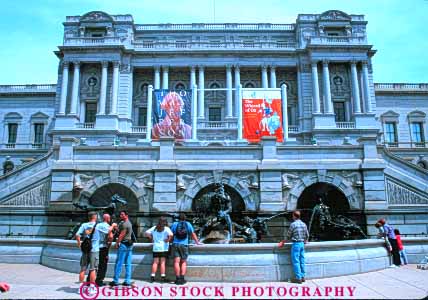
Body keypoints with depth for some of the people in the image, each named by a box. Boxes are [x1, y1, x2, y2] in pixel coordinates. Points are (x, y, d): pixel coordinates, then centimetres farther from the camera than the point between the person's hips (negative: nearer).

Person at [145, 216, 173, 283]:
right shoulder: (166, 228, -4)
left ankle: (152, 276, 7)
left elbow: (147, 233, 6)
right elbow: (171, 234, -20)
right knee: (162, 262, 1)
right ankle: (163, 276, 1)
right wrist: (168, 240, -5)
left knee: (155, 262, 8)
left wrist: (152, 238, 9)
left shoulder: (154, 228, 9)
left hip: (155, 248, 3)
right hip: (163, 248, -3)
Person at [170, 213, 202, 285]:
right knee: (183, 262, 8)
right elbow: (193, 234, 7)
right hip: (184, 245, 0)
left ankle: (178, 279, -4)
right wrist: (197, 242, 14)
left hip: (175, 244, 0)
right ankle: (182, 278, 1)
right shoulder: (188, 224, 7)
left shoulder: (175, 224, 7)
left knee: (176, 261, -1)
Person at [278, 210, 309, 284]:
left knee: (296, 261, -1)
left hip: (296, 244, -6)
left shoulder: (293, 224, -13)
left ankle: (298, 278, 0)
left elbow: (288, 236, -6)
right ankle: (302, 277, 17)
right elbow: (307, 235, 14)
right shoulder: (304, 224, 6)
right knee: (302, 261, 12)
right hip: (302, 244, 6)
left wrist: (283, 242, 10)